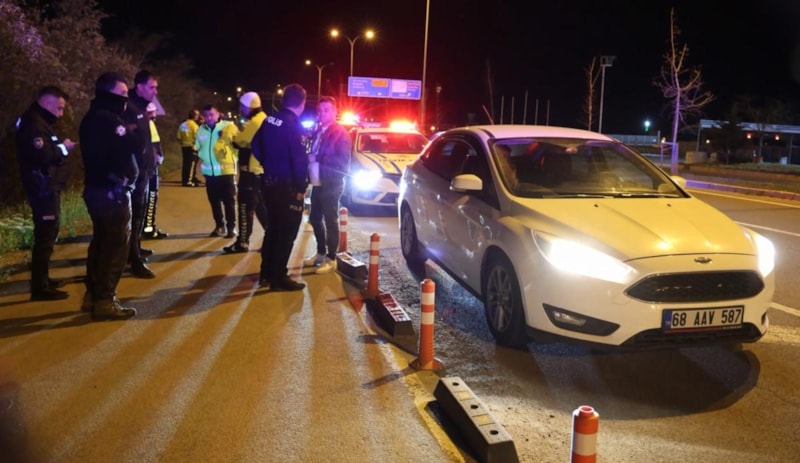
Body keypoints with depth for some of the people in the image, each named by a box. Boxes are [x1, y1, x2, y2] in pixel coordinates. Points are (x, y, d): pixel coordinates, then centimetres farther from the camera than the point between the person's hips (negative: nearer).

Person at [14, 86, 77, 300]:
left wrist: (60, 147, 2)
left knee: (47, 233, 17)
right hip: (43, 187, -11)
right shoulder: (34, 123, -16)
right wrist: (63, 148, -13)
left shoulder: (38, 122, 18)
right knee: (45, 235, -10)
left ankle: (42, 279, 28)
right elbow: (42, 155, -26)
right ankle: (40, 288, -7)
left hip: (47, 186, 11)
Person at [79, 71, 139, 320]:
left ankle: (92, 295, 24)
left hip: (98, 188, 11)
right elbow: (130, 144, -29)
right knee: (116, 245, -7)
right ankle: (104, 301, -5)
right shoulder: (108, 119, -17)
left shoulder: (93, 118, 18)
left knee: (102, 242, 17)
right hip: (112, 191, -11)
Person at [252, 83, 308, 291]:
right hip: (287, 186, -8)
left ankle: (266, 273, 25)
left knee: (273, 228, 18)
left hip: (269, 182, 8)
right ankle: (278, 277, 7)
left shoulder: (270, 120, 6)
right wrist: (301, 187, -13)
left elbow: (256, 147, 14)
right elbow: (299, 160, -23)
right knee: (286, 232, 1)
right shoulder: (293, 125, -19)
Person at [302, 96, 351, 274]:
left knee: (330, 221, -1)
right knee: (315, 219, 15)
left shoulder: (340, 133, -12)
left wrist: (318, 159, -21)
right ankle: (321, 253, 29)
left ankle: (331, 259, 8)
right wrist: (309, 158, -2)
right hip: (317, 183, 8)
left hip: (331, 184, -8)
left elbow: (343, 162, -19)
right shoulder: (318, 132, 14)